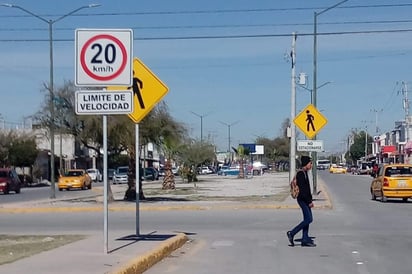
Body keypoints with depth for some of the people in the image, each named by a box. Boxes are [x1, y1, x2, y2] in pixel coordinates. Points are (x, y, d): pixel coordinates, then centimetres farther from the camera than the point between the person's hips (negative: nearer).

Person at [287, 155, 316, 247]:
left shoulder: (305, 173, 14)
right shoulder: (300, 174, -17)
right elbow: (302, 190, -21)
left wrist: (310, 200, 16)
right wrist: (309, 201, -19)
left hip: (305, 200, 10)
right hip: (302, 199, -10)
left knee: (307, 219, 9)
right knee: (308, 219, -11)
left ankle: (305, 240, 12)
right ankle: (291, 233, -4)